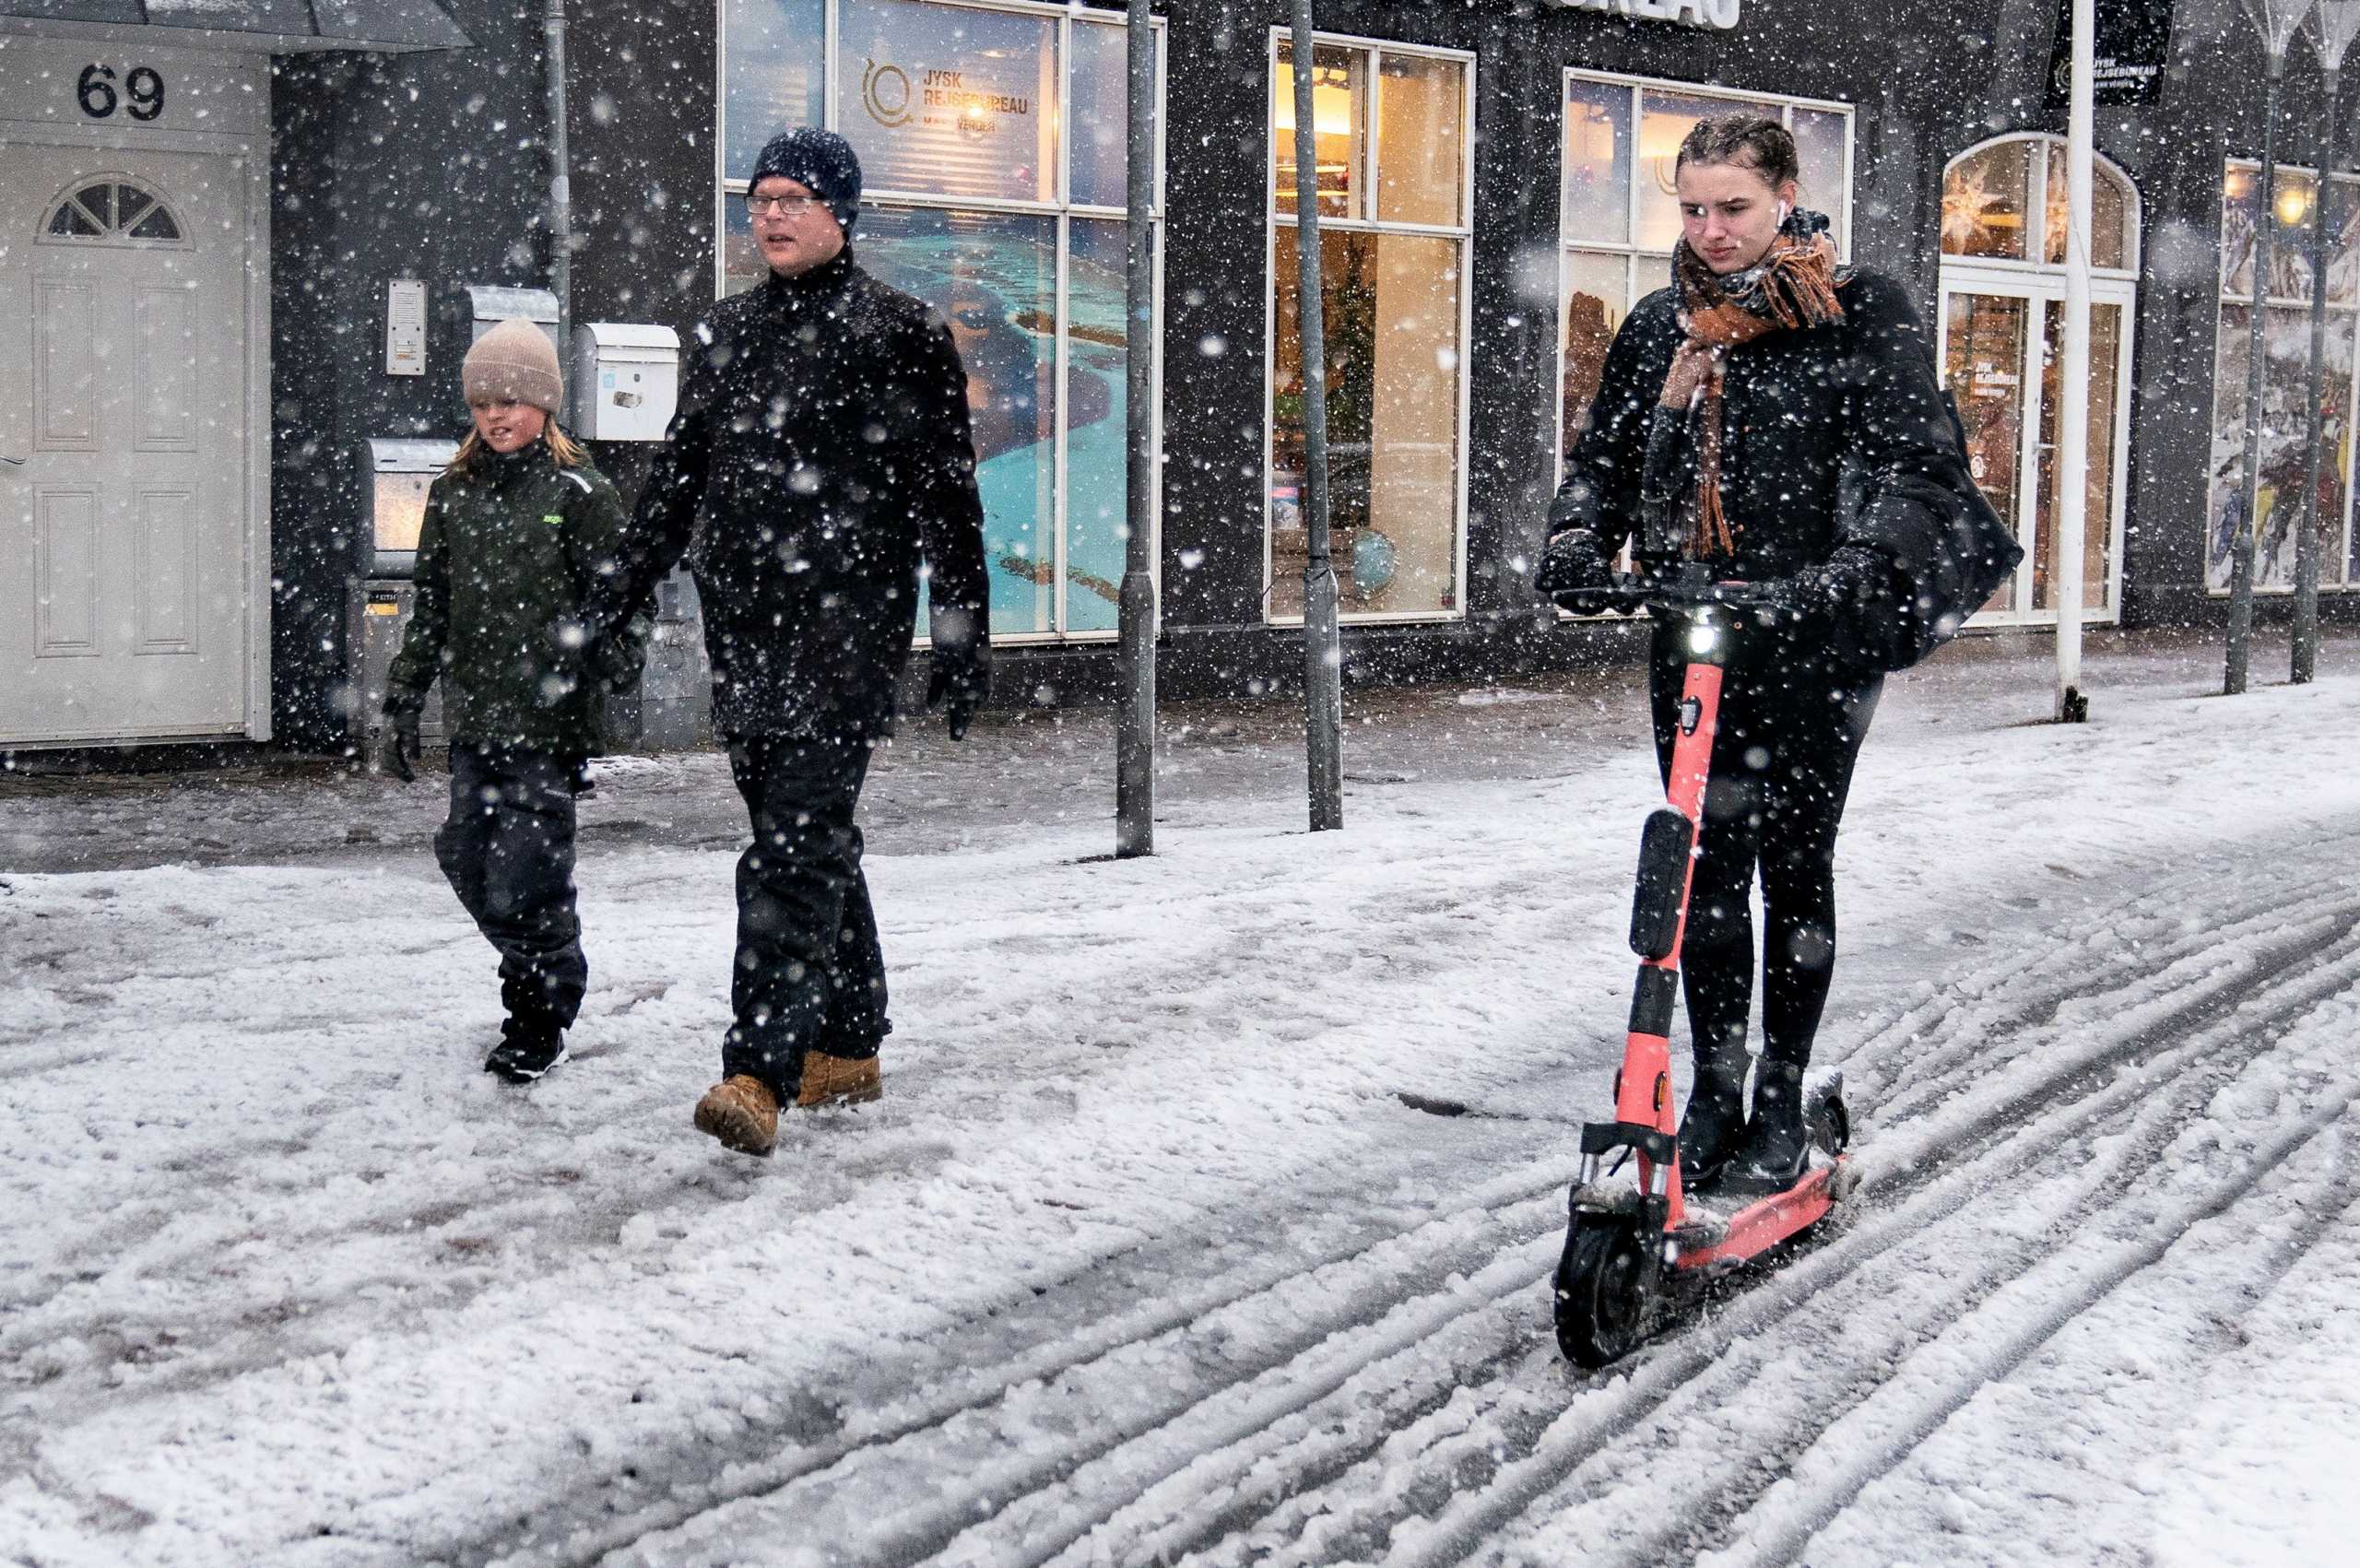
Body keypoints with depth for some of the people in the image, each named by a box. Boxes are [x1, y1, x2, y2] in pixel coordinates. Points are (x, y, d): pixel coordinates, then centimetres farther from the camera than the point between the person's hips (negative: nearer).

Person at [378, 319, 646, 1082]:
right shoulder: (453, 494, 12)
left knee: (526, 875, -7)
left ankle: (540, 1017, 12)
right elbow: (430, 611, 17)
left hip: (549, 722, -6)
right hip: (474, 720, 6)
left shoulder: (579, 494, -3)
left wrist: (615, 661, -20)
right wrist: (402, 703, 14)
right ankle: (539, 978, 29)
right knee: (470, 864, 7)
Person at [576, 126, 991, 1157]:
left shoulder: (897, 332, -2)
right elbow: (676, 479, 23)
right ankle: (846, 1050, 22)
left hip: (845, 623, -6)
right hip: (743, 624, 7)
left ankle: (761, 1071, -21)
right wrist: (619, 597, 20)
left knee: (797, 846, -14)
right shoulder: (725, 333, 17)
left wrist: (962, 634, -7)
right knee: (809, 840, 12)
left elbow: (946, 495, -4)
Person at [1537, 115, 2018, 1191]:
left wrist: (1840, 581, -27)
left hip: (1815, 641, -4)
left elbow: (1914, 470, -13)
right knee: (1706, 869, 5)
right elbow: (1604, 456, 18)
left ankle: (1782, 1101, 14)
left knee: (1793, 867, 3)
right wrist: (1577, 542, -3)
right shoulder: (1660, 327, 10)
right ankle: (1713, 1092, 15)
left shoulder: (1862, 316, -5)